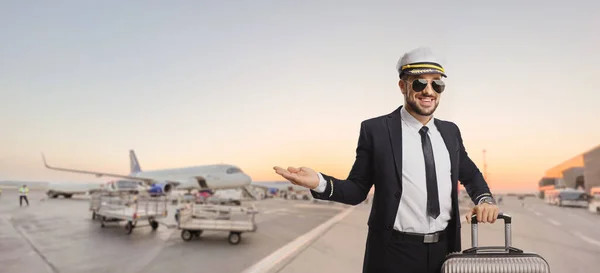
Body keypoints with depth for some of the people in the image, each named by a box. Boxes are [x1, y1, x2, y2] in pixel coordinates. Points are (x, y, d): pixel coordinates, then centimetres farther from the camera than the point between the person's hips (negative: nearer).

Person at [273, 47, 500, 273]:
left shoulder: (450, 131, 7)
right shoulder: (375, 129, -8)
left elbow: (470, 175, 20)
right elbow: (357, 189, -5)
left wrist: (484, 198, 0)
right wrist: (320, 182, -23)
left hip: (445, 250, 5)